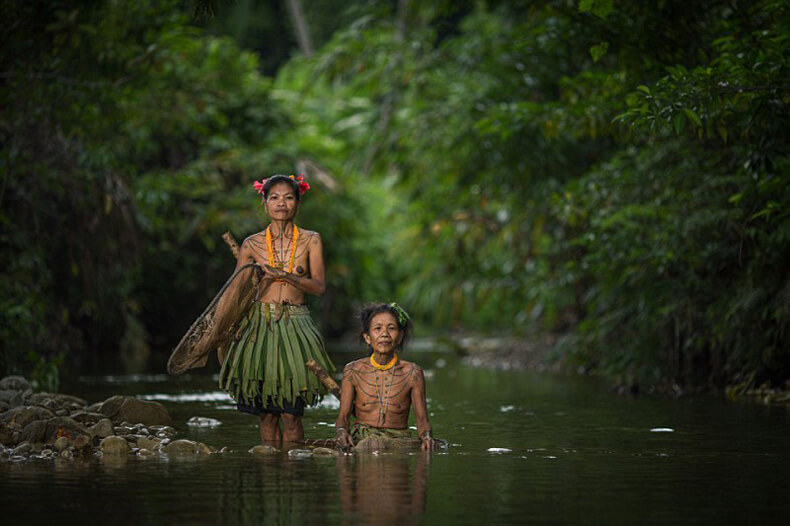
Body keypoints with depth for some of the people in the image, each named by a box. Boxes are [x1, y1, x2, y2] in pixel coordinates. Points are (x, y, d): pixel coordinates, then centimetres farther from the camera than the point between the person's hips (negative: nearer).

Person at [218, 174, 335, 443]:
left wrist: (285, 276, -15)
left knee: (291, 412, -7)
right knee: (267, 413, 1)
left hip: (295, 327, -1)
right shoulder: (252, 244, 7)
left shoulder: (310, 240, 6)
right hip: (259, 325, 1)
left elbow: (319, 286, -3)